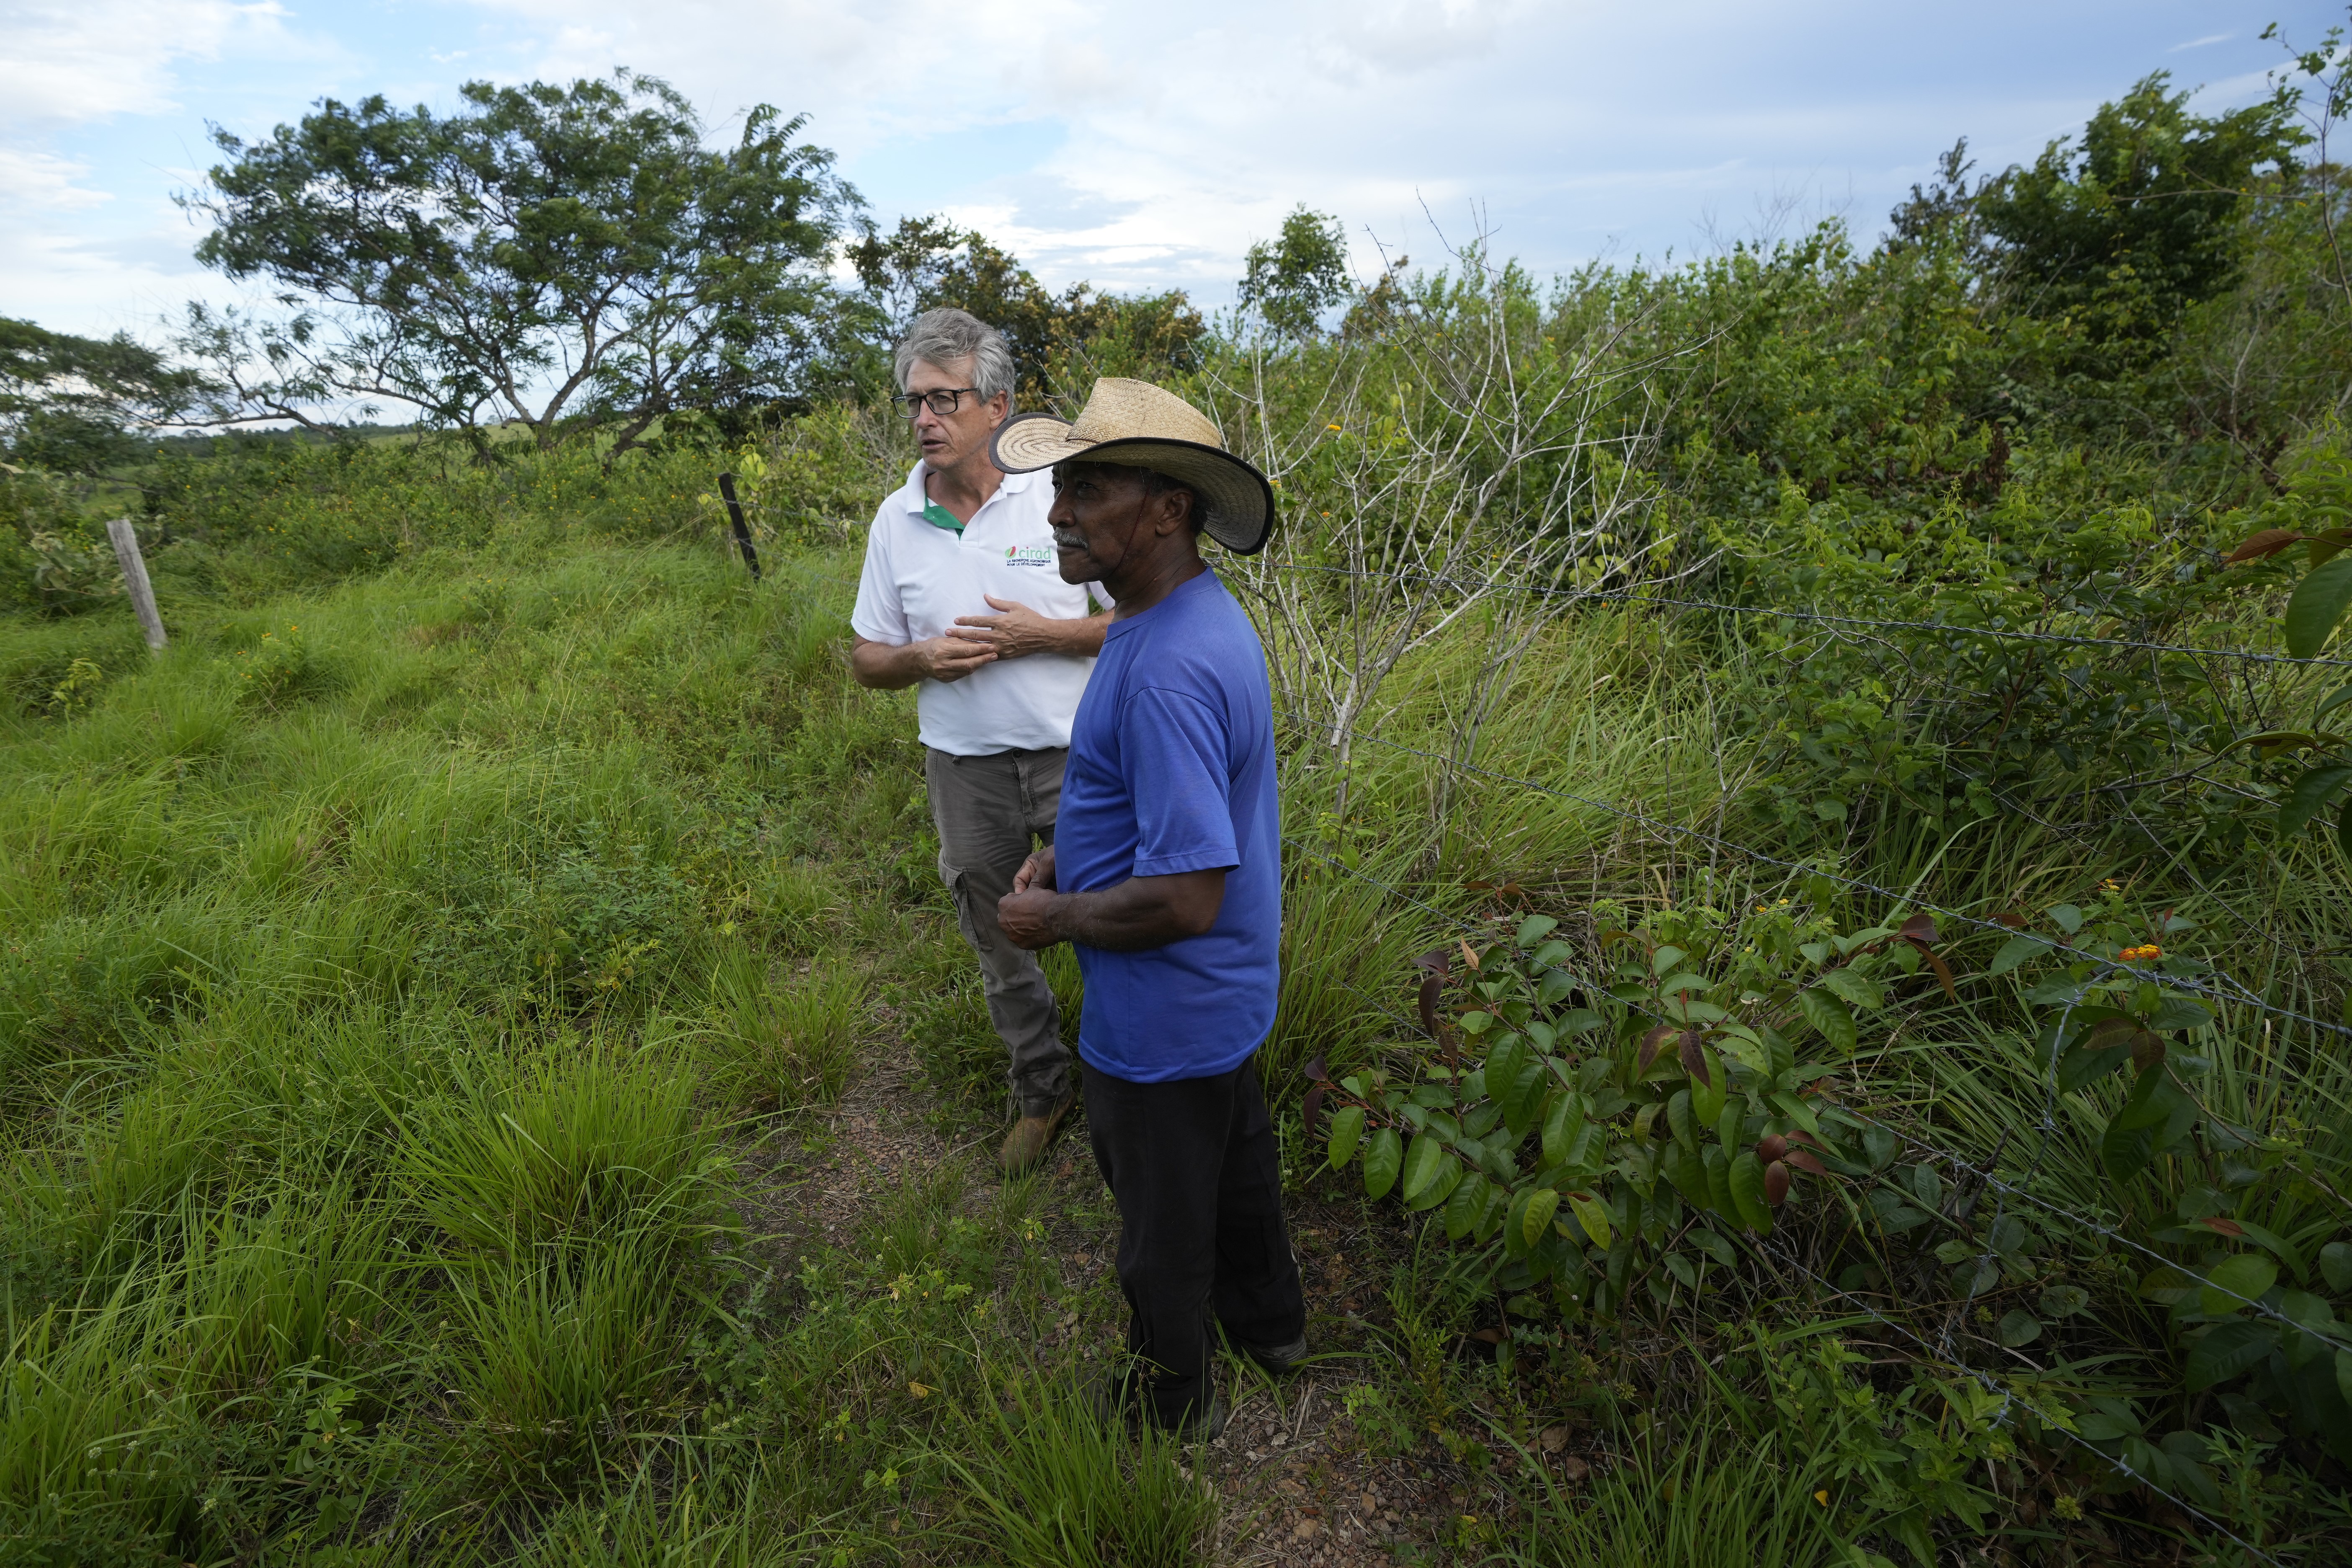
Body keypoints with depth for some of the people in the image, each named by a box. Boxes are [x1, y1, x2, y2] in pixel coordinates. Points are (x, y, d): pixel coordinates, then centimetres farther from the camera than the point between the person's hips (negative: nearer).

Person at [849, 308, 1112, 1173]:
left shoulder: (1058, 495, -7)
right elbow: (866, 659, 8)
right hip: (966, 770, 3)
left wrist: (1044, 634, -18)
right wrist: (920, 658, -14)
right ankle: (1041, 1093, 39)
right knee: (1001, 947, 16)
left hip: (1074, 756, -3)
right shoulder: (896, 521, 2)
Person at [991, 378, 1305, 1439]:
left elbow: (1184, 896, -34)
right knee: (1233, 1155, 30)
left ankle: (1169, 1405, 43)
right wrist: (1065, 852, 4)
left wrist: (1056, 917, -18)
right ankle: (1268, 1321, 56)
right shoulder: (1199, 612, 0)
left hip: (1162, 1021, -10)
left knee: (1162, 1221, 15)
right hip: (1229, 995, 10)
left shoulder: (1167, 672, -34)